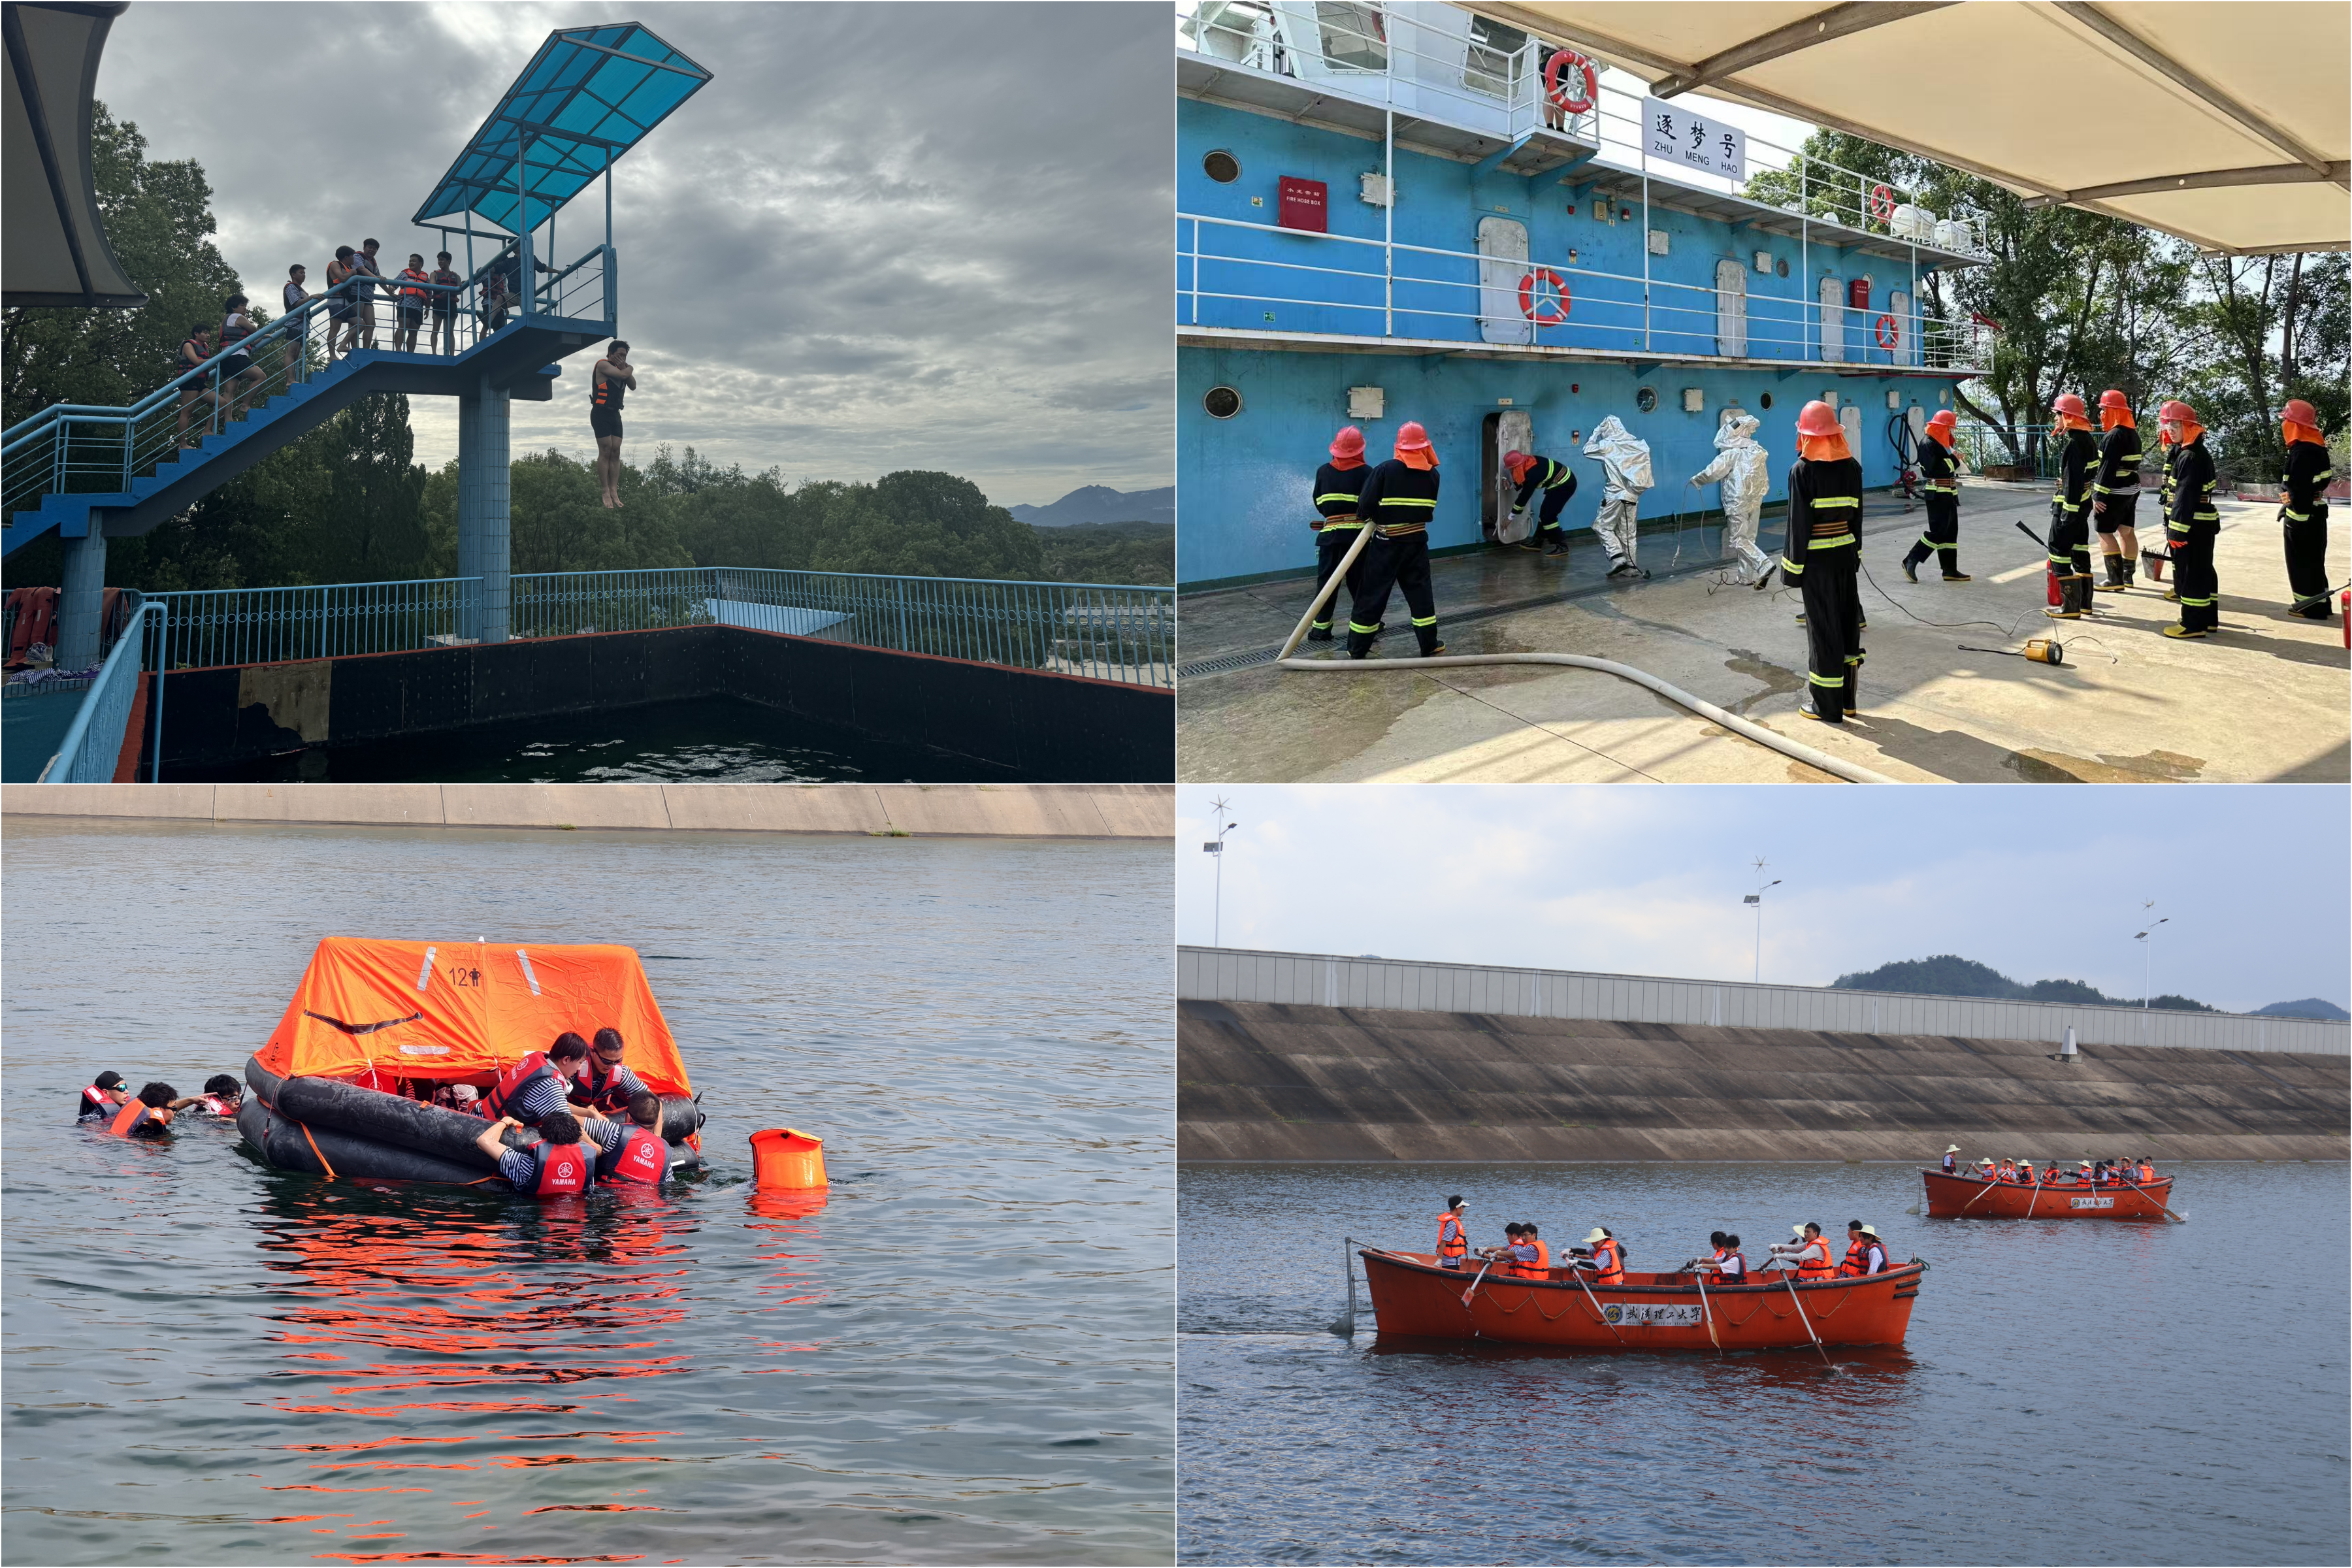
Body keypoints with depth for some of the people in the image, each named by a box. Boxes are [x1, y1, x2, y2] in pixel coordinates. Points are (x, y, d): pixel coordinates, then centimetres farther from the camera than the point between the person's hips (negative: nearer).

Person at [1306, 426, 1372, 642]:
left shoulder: (1323, 472, 4)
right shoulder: (1366, 473, -6)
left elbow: (1319, 503, 11)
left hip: (1330, 533, 2)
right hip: (1358, 533, -2)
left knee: (1326, 579, 6)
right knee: (1359, 581, 7)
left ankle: (1321, 627, 6)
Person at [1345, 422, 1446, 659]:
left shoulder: (1385, 470, -13)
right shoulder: (1432, 475, -1)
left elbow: (1365, 506, -14)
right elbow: (1429, 508, 6)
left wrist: (1368, 517, 5)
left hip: (1387, 542, -3)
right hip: (1417, 540, 3)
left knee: (1373, 593, 3)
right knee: (1420, 591, 13)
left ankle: (1357, 649, 7)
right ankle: (1429, 646, 15)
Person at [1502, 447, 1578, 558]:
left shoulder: (1532, 474, -28)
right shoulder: (1528, 462, -5)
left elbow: (1524, 497, -20)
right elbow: (1522, 482, 13)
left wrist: (1510, 517, -11)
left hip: (1565, 484, -9)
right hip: (1564, 479, 9)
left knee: (1548, 515, -10)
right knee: (1544, 512, 14)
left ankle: (1561, 546, -6)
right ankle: (1538, 541, 24)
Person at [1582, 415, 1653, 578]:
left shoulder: (1607, 445, -7)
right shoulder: (1638, 445, 4)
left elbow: (1587, 450, 8)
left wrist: (1595, 433, 17)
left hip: (1614, 495, -5)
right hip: (1633, 496, 5)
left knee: (1602, 526, 5)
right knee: (1629, 532, 11)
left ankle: (1617, 557, -11)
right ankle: (1631, 568, 11)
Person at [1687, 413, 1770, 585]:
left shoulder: (1731, 455, -11)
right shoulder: (1758, 453, 9)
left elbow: (1712, 473, -12)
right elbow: (1765, 482, 12)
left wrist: (1696, 479, 6)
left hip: (1737, 504, -7)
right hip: (1755, 503, 7)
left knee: (1738, 540, -6)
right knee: (1748, 538, 14)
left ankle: (1764, 565, -22)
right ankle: (1746, 576, 17)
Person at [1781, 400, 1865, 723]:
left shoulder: (1802, 470, -14)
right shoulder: (1852, 467, 2)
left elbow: (1799, 523, -14)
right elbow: (1857, 515, 8)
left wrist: (1794, 565, -8)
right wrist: (1855, 553, 17)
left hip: (1817, 558, -5)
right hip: (1846, 552, 5)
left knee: (1822, 626, 0)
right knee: (1847, 620, 13)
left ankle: (1827, 705, 6)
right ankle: (1847, 698, 21)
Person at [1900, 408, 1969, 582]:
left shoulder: (1941, 443, 15)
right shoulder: (1928, 444, -16)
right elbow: (1933, 470, -25)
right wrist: (1953, 460, -20)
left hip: (1947, 494, 10)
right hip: (1937, 495, -10)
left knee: (1950, 531, 10)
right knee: (1938, 531, -11)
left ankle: (1950, 570, 14)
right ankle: (1911, 561, -5)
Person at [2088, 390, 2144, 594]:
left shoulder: (2114, 437, -19)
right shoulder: (2133, 434, 11)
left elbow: (2107, 469, -23)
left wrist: (2098, 496, -21)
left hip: (2115, 492, -10)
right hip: (2132, 490, 10)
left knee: (2105, 532, -5)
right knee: (2126, 531, 15)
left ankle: (2115, 580, -9)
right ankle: (2128, 576, 22)